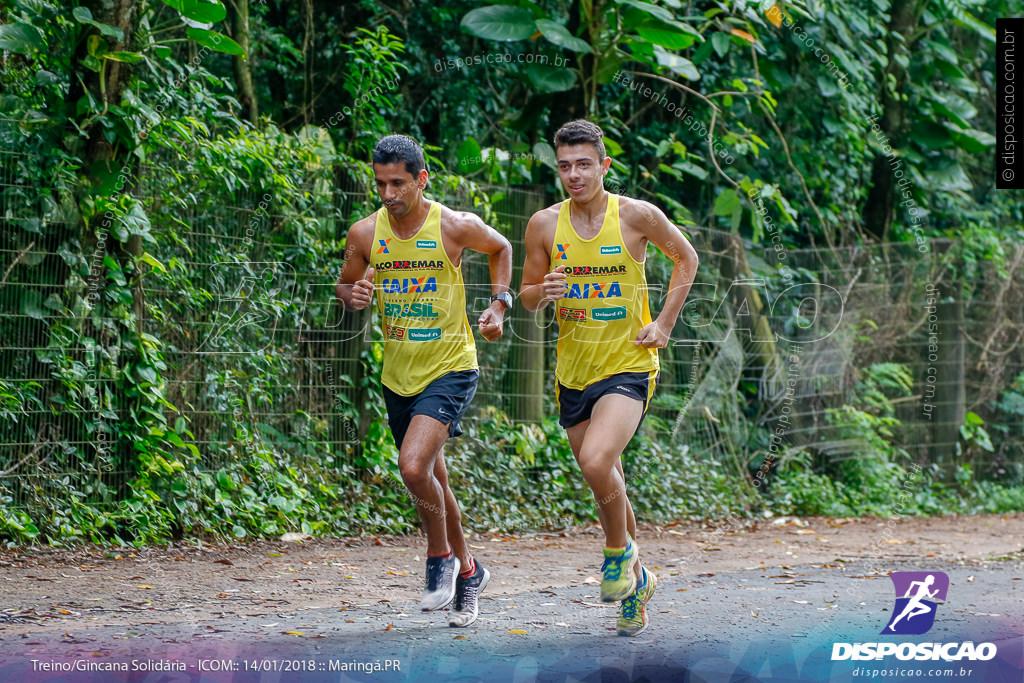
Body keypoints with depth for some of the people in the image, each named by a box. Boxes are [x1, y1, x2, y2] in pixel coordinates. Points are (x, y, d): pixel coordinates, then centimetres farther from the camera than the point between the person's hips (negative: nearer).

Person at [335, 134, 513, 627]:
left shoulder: (455, 227, -12)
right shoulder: (365, 234, -5)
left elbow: (500, 249, 10)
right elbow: (344, 287, 11)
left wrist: (499, 304, -1)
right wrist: (354, 296, -12)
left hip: (450, 369, -5)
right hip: (398, 377, 5)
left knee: (414, 467, -24)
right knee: (431, 482, 15)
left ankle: (441, 556, 1)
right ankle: (467, 572, 35)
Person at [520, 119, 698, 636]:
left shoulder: (636, 215, -8)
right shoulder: (545, 225, -1)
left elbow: (685, 257, 8)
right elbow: (527, 296, 8)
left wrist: (664, 325, 0)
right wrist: (543, 292, -16)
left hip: (628, 366, -4)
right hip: (574, 372, 4)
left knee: (597, 462, -26)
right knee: (604, 482, 13)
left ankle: (620, 550, 1)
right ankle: (637, 580, 32)